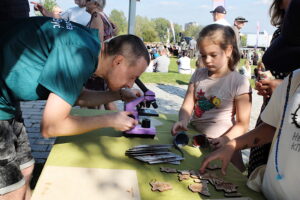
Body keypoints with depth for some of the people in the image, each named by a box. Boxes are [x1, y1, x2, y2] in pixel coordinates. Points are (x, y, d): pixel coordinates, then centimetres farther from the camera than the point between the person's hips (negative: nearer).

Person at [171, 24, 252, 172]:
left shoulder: (239, 82, -8)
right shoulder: (198, 75, 7)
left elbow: (242, 124, -8)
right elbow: (187, 106, 2)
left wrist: (226, 139, -27)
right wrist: (182, 122, -20)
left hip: (218, 144, -4)